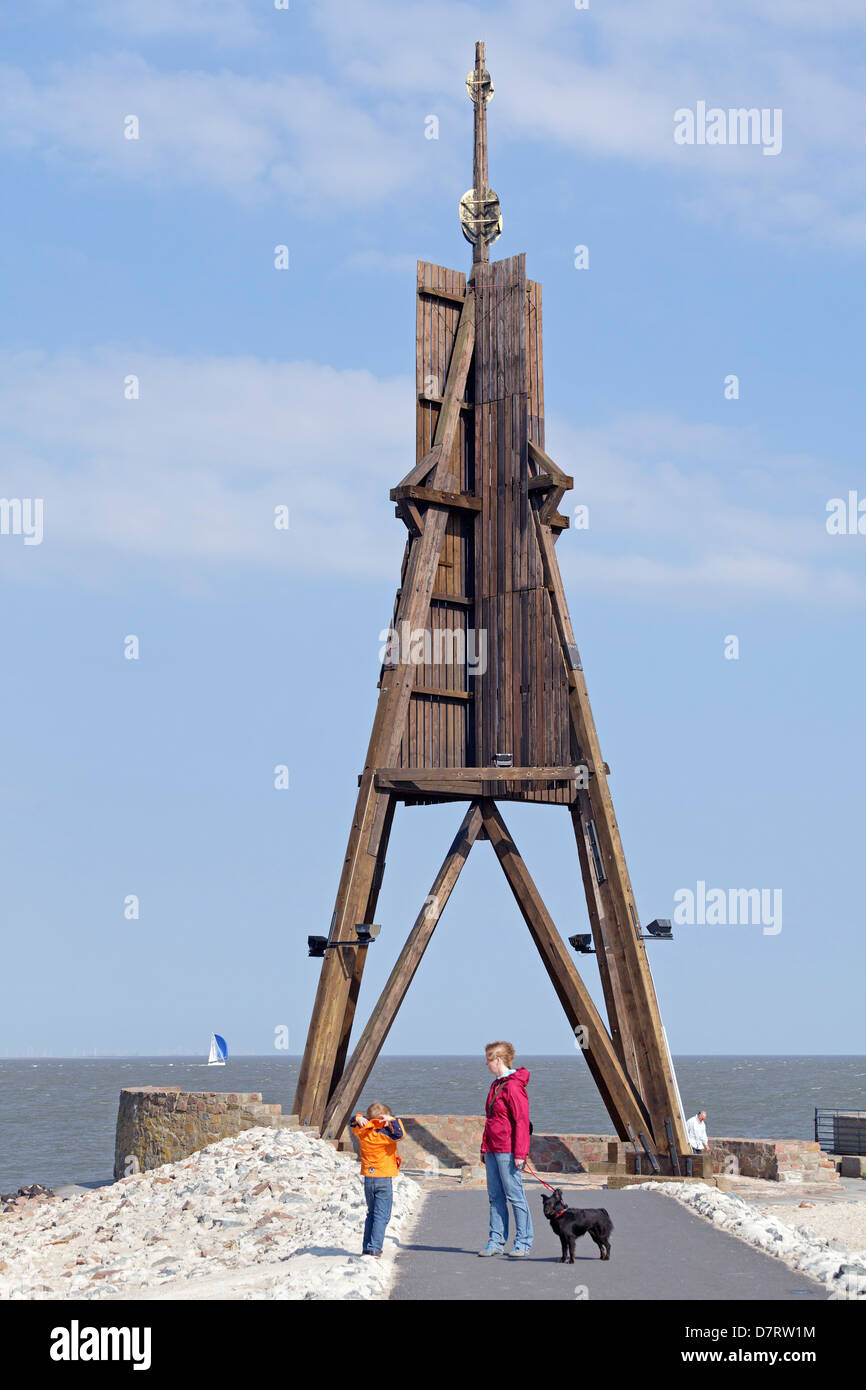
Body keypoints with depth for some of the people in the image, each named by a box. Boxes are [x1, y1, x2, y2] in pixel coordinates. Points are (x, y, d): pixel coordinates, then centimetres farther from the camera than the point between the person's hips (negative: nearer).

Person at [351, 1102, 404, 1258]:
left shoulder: (362, 1133, -1)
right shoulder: (385, 1135, -16)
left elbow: (354, 1124, 15)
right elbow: (401, 1134, -24)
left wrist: (359, 1119, -6)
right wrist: (392, 1120, -19)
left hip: (368, 1179, 5)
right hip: (384, 1180, -5)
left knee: (371, 1214, 18)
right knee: (381, 1216, -1)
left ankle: (366, 1248, 17)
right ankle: (375, 1249, -8)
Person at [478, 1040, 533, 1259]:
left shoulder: (514, 1086, -14)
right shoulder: (496, 1085, 17)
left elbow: (522, 1122, -17)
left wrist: (519, 1153, -19)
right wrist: (484, 1148, 22)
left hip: (508, 1151, -9)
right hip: (492, 1150, 9)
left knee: (515, 1195, -4)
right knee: (495, 1197, 10)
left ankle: (523, 1242, 2)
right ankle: (496, 1241, 14)